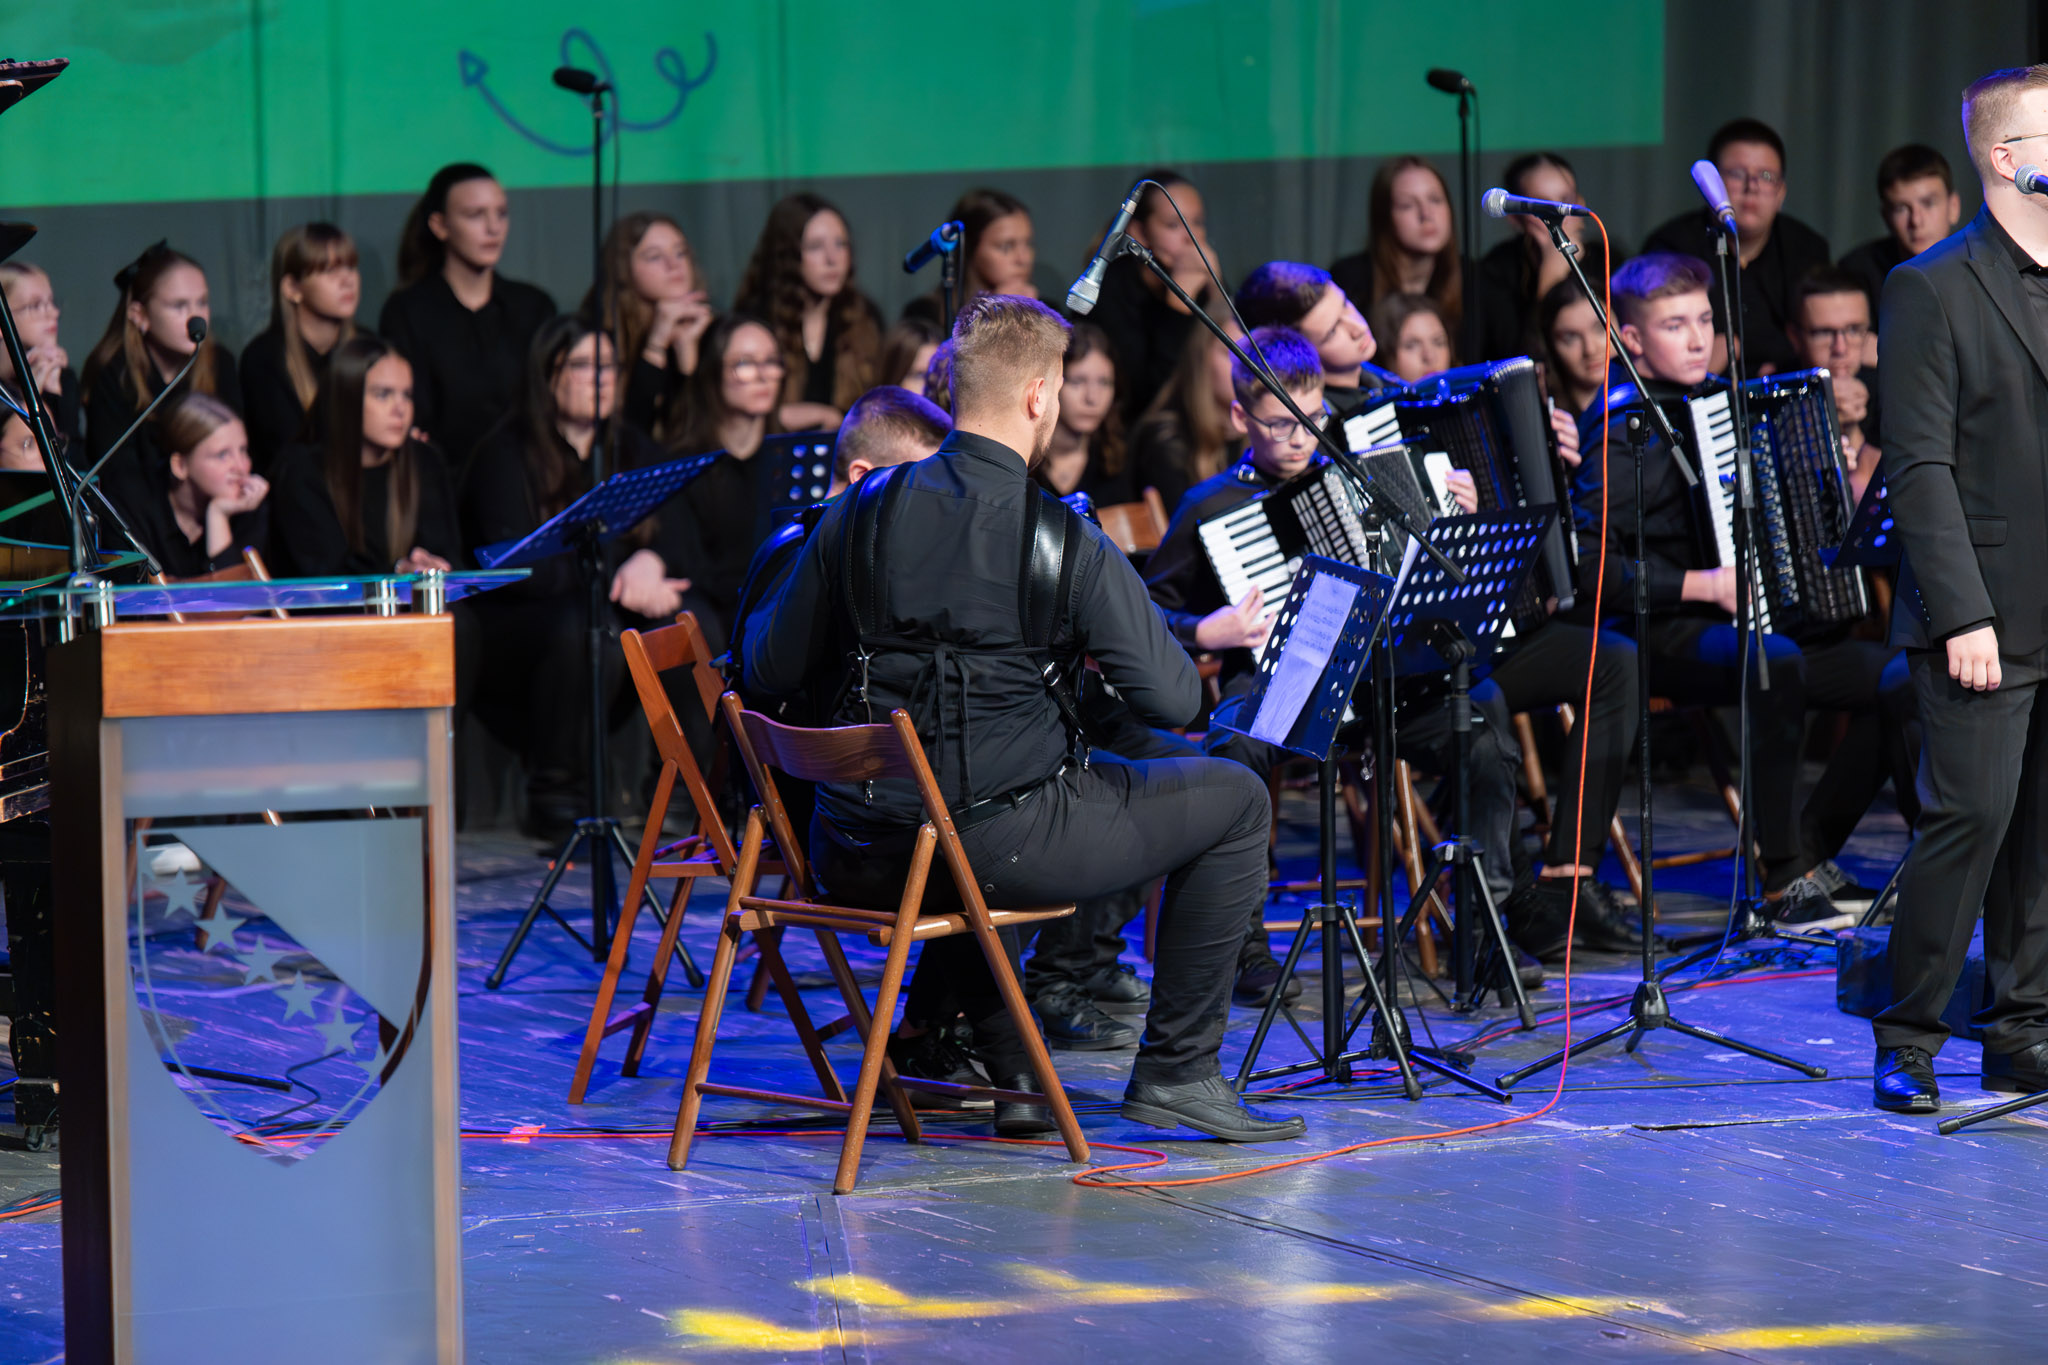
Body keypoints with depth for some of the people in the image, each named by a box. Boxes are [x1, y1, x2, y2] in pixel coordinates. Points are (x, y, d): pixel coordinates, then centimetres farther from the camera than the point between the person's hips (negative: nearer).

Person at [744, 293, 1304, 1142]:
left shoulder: (862, 512, 2)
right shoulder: (1061, 539, -11)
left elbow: (770, 674, 8)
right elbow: (1172, 702, -10)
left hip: (853, 862, 5)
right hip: (995, 844, -5)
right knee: (1233, 799, 12)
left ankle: (1014, 1075, 36)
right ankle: (1176, 1069, 15)